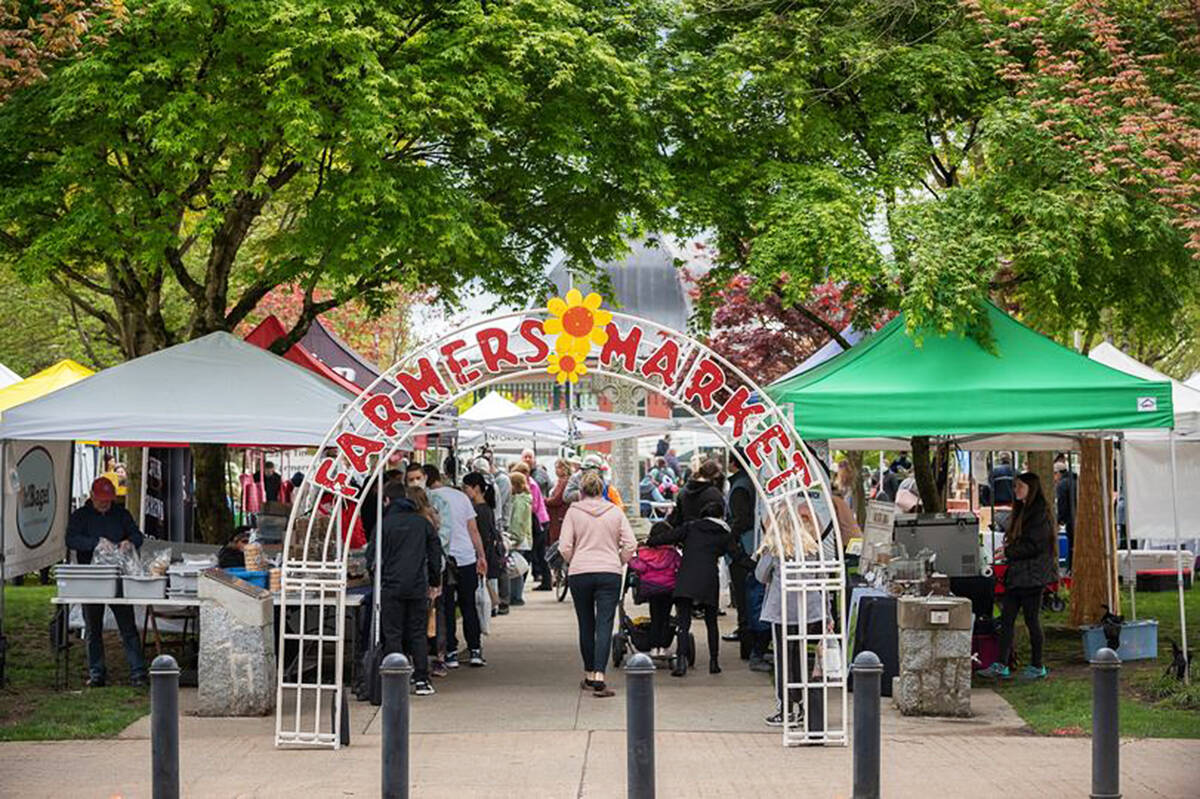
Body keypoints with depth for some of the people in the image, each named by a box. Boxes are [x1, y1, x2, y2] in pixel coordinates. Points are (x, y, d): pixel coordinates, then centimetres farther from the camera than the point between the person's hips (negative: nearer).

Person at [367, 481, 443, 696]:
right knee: (418, 634, 10)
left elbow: (372, 557, -3)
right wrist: (435, 582, 19)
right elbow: (435, 552, 10)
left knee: (393, 635, 4)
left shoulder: (384, 524, -5)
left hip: (391, 587, -3)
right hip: (418, 587, 3)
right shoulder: (422, 522, 5)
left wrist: (378, 578, 15)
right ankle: (422, 680, 7)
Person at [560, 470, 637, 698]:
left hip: (580, 573, 0)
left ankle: (589, 675, 22)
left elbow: (565, 547, -5)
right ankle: (599, 678, -18)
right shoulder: (615, 512, 5)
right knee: (605, 625, -5)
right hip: (610, 573, 0)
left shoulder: (573, 512, 0)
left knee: (586, 625, 13)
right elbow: (630, 544, 1)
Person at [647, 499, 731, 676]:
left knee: (683, 622, -5)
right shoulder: (724, 536, 12)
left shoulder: (691, 527, 9)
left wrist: (648, 542, 17)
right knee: (711, 622, 17)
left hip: (686, 580, -1)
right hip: (710, 581, 1)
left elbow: (669, 537, 3)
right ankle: (713, 662, 19)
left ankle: (681, 660, -21)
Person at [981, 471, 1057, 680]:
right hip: (1016, 575, 9)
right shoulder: (1020, 511, 16)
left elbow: (1034, 546, -18)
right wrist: (1009, 552, 7)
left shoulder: (1039, 514, -12)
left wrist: (1009, 552, -10)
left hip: (1032, 576, -9)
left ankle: (1037, 667, 9)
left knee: (1031, 620, -1)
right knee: (1006, 619, 6)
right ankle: (1001, 665, 7)